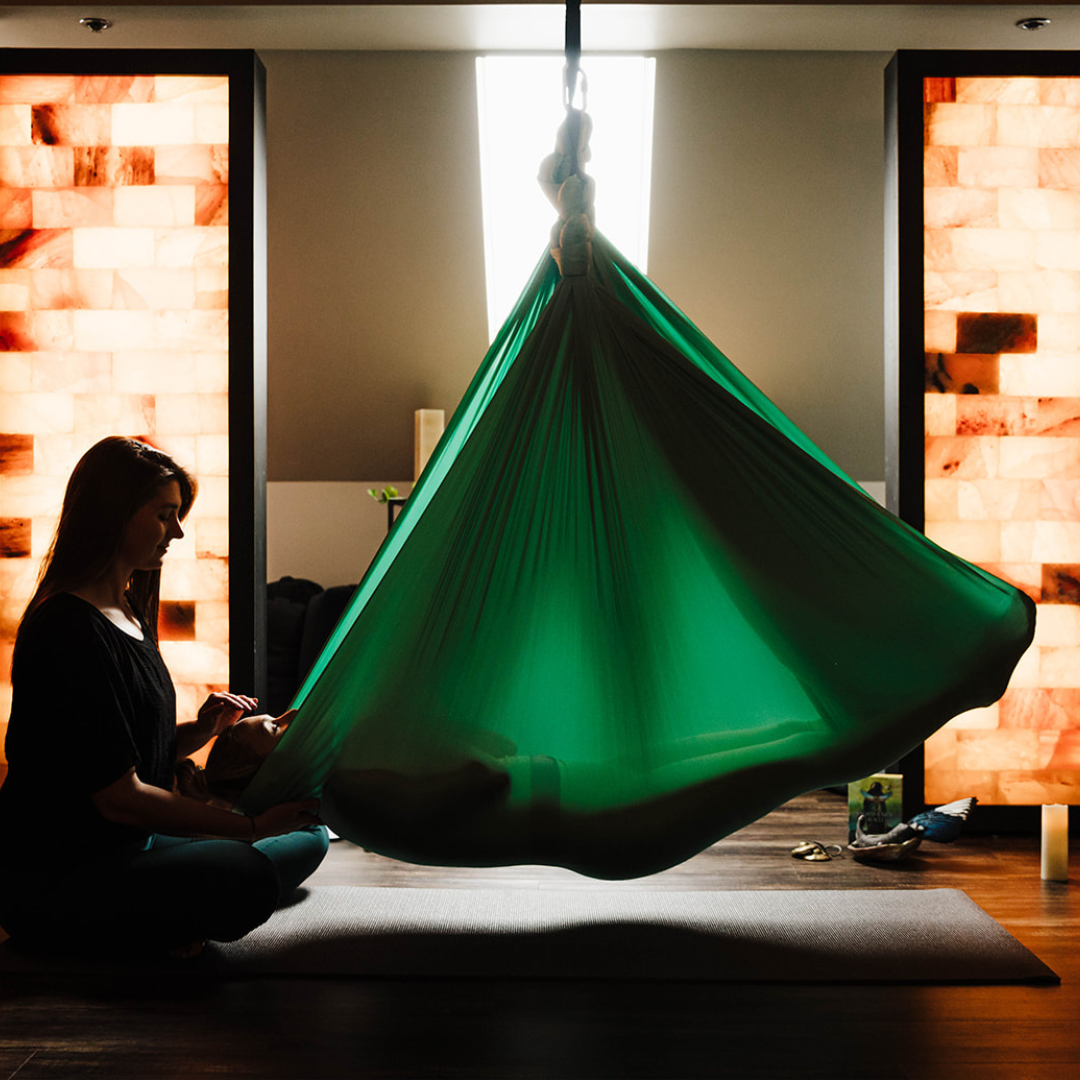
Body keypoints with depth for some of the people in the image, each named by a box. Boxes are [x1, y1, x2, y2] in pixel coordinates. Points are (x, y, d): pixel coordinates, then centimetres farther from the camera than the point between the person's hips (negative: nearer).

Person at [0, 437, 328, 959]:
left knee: (308, 836, 10)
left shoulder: (127, 613, 13)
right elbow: (118, 795, -21)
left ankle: (156, 921, -2)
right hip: (50, 880, -10)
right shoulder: (69, 628, -18)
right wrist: (251, 827, -18)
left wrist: (201, 729, -4)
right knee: (245, 881, -34)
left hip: (126, 848, 11)